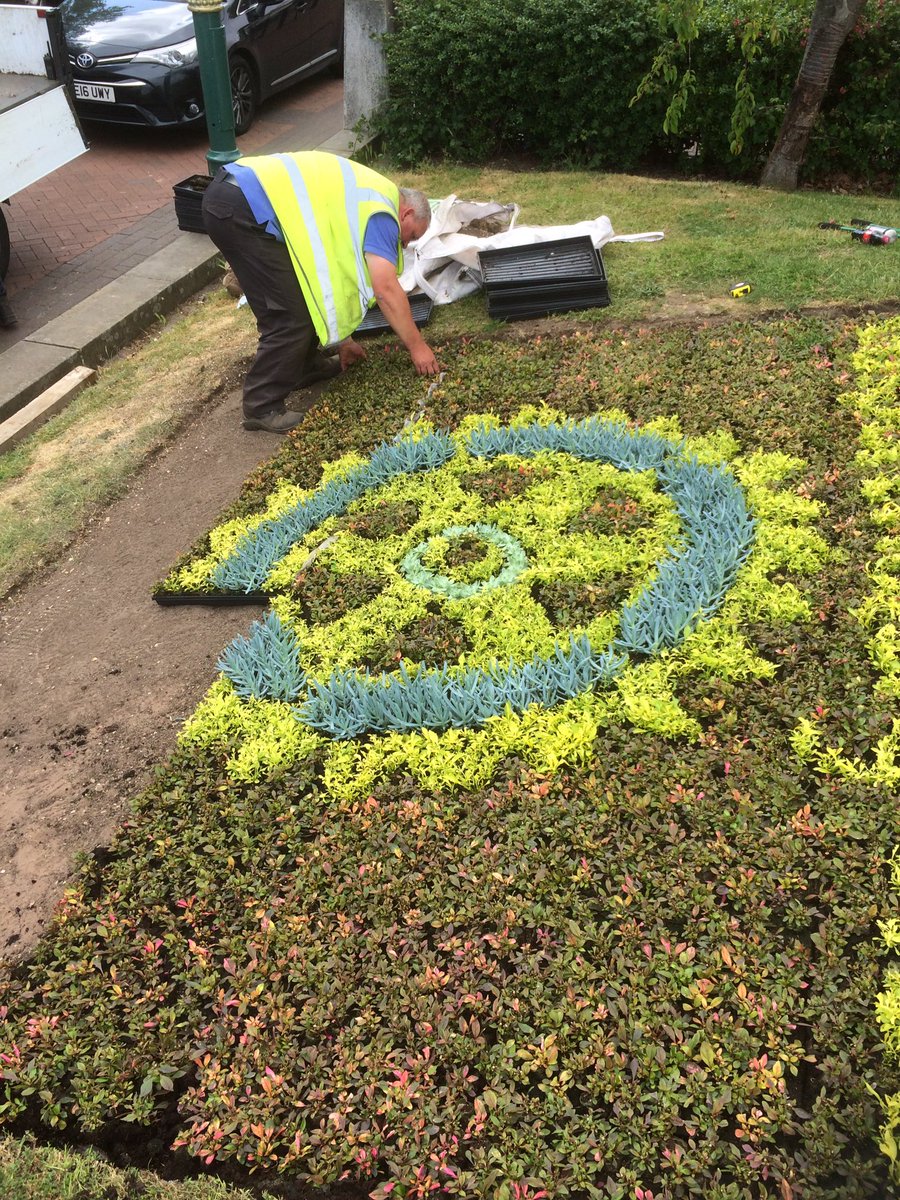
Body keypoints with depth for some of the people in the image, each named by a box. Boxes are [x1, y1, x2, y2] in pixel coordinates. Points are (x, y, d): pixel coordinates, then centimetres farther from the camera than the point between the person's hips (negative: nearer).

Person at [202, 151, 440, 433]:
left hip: (230, 188, 10)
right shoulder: (381, 209, -2)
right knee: (292, 315, -6)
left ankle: (306, 366, 36)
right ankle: (262, 409, 3)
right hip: (242, 208, -10)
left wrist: (341, 340, 30)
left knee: (304, 296, 20)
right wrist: (417, 346, -1)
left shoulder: (361, 197, 27)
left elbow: (333, 272, 29)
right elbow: (386, 289, -9)